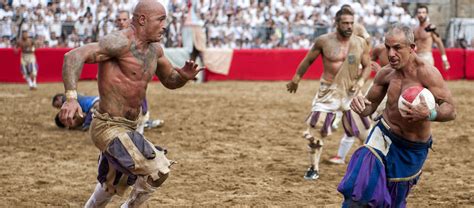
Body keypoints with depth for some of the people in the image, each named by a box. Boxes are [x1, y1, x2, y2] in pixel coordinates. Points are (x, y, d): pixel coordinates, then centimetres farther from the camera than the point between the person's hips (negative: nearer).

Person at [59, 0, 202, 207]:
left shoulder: (154, 49, 9)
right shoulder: (121, 42, -19)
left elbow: (170, 80, 23)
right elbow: (74, 56, -29)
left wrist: (184, 76, -2)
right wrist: (71, 97, -43)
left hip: (127, 129, 10)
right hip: (109, 129, -10)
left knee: (110, 188, 25)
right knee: (159, 169, -17)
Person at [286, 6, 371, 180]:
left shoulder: (360, 43, -2)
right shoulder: (324, 41, -8)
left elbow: (367, 66, 7)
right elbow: (308, 60, 6)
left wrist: (361, 81, -11)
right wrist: (296, 78, 13)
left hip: (352, 92, 1)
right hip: (329, 91, -1)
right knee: (315, 130, -5)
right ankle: (314, 168, 10)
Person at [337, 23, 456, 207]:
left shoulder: (426, 72, -21)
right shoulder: (386, 73, -7)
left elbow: (451, 110, -23)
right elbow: (370, 106, 7)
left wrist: (429, 114, -45)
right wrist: (360, 104, -18)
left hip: (414, 149, -2)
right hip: (384, 137, 2)